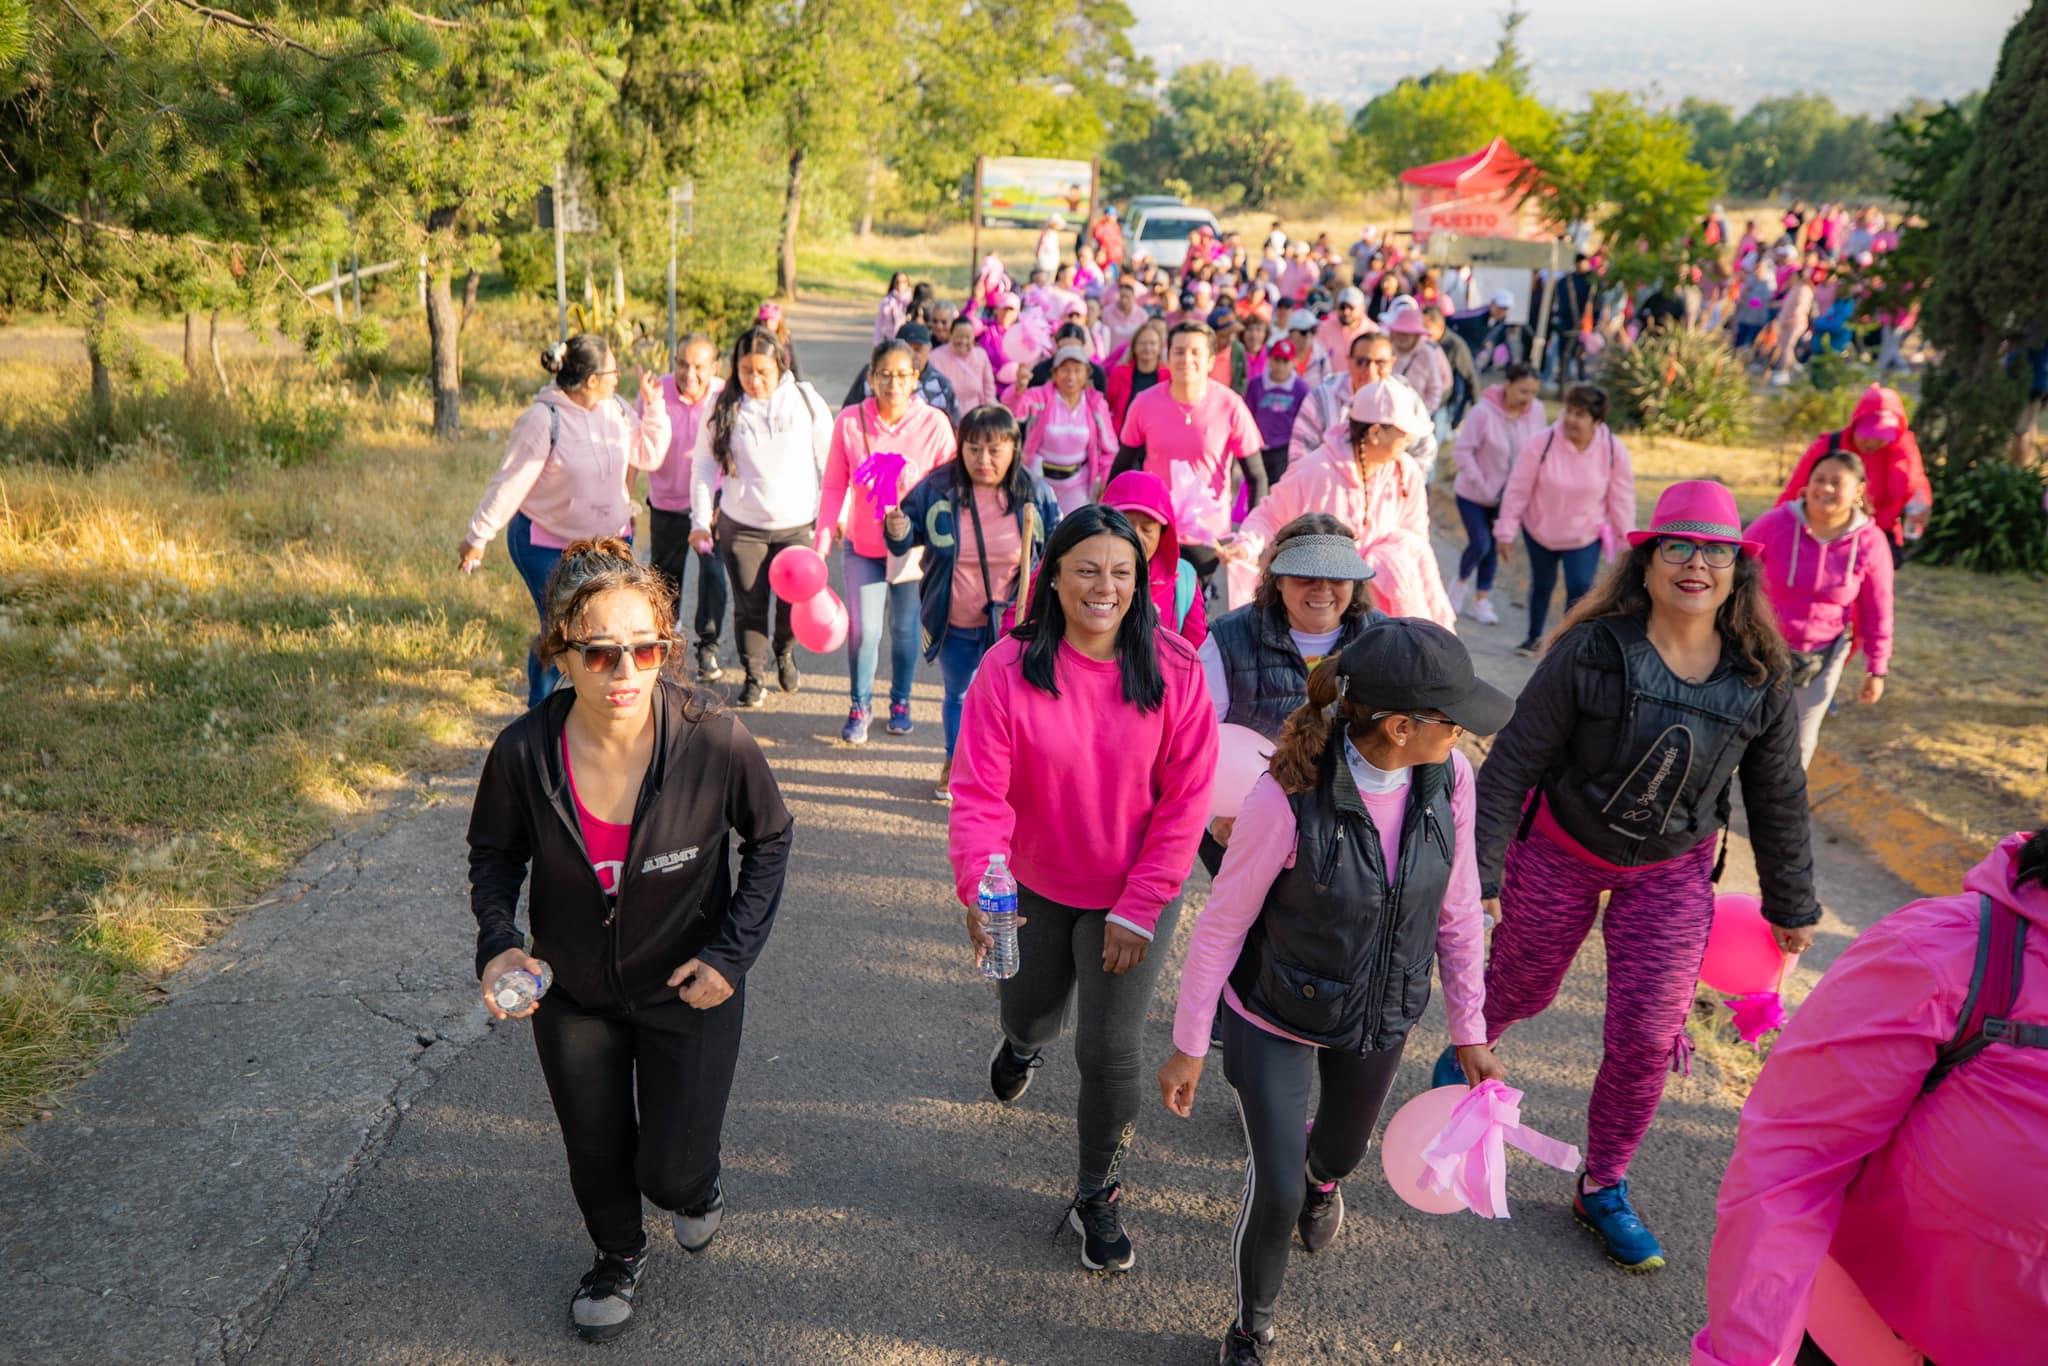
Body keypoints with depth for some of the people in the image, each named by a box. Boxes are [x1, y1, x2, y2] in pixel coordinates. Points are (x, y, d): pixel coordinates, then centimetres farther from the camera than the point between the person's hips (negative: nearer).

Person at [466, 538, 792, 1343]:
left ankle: (698, 1186, 45)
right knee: (595, 1150, 21)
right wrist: (498, 943, -19)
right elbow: (495, 853, -3)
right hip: (571, 992, 2)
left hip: (688, 987, -2)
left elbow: (770, 836, -8)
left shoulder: (716, 744, -28)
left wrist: (736, 950, -13)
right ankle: (619, 1257, 55)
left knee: (669, 1170, 4)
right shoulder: (523, 753, -24)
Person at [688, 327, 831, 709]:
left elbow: (829, 461, 4)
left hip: (797, 524, 0)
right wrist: (701, 520, 1)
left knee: (795, 601, 5)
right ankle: (754, 678, 22)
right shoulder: (724, 406, -2)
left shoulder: (806, 401, -2)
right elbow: (704, 465, 4)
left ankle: (785, 652, 37)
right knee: (749, 606, 4)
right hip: (740, 527, 0)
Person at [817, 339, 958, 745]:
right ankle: (860, 705, 21)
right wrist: (824, 539, -9)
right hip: (863, 544, 0)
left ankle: (901, 701, 37)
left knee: (904, 628, 13)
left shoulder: (934, 423, -11)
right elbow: (834, 486, -3)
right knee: (862, 630, -4)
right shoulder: (850, 421, -10)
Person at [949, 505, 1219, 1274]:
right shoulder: (1009, 669, -18)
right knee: (1027, 1008, 24)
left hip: (1134, 894, -1)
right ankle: (1023, 1045, 65)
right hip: (1035, 885, 1)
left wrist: (1140, 907, -14)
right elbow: (979, 790, -22)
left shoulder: (1173, 670, -17)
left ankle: (1098, 1195, 26)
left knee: (1110, 1046, -2)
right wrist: (979, 885, -38)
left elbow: (1186, 799, -12)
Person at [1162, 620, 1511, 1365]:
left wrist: (1469, 1030, 4)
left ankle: (1320, 1175, 68)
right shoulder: (1289, 798, -32)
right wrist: (1189, 1047, -11)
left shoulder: (1449, 777, -19)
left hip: (1381, 1015, 5)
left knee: (1345, 1148, 27)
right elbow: (1221, 926, -19)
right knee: (1276, 1190, -2)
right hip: (1277, 1018, -4)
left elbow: (1458, 909, -4)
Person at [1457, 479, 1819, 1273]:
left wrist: (1791, 907, 11)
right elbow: (1513, 763, -17)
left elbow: (1778, 799, 3)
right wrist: (1477, 874, -19)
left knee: (1645, 1037, 1)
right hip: (1560, 851, -2)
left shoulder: (1760, 681, -10)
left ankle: (1603, 1190, 23)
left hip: (1671, 873, 2)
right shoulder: (1591, 652, -21)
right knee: (1521, 987, 17)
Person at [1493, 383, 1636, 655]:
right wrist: (1506, 532, -13)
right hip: (1539, 531, 0)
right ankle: (1534, 637, 41)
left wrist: (1626, 535, -1)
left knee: (1580, 589, -15)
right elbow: (1517, 490, -15)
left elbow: (1621, 497, -5)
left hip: (1585, 535, 0)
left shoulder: (1614, 451, -15)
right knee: (1542, 585, 18)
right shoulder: (1542, 445, -21)